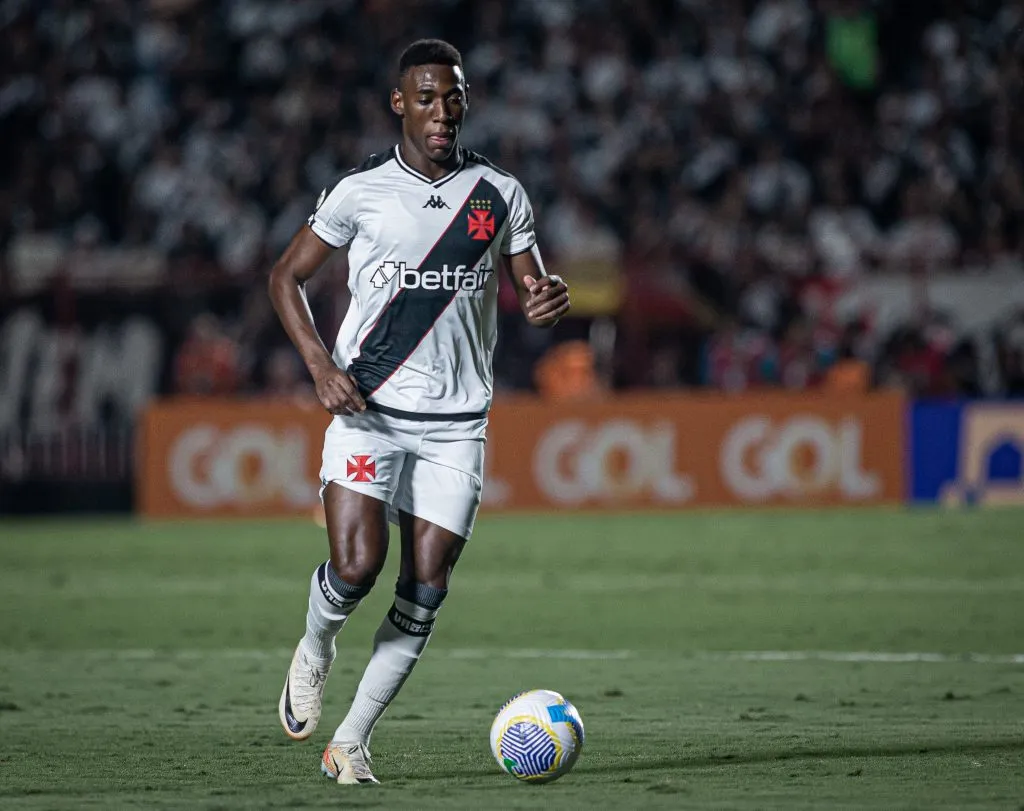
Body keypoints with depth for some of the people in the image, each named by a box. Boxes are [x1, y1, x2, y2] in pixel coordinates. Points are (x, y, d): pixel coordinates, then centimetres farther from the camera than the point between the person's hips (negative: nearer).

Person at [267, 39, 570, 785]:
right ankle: (315, 651, 17)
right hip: (367, 409, -2)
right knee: (356, 567, -17)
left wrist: (549, 302, -15)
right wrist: (320, 365, -7)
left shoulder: (500, 194, 6)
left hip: (456, 422, 2)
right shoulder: (360, 191, 0)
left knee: (425, 594, -4)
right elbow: (287, 276, 8)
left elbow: (531, 292, 11)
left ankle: (351, 743, 8)